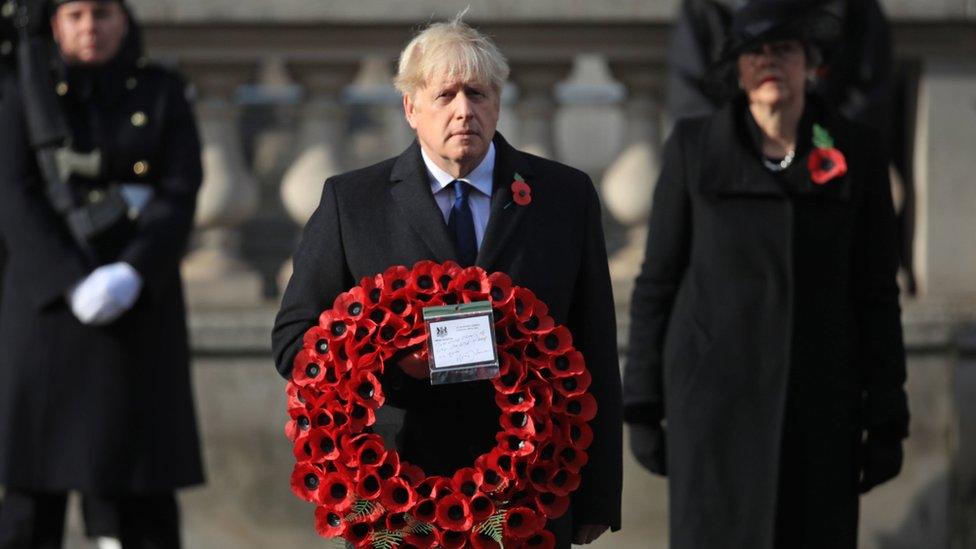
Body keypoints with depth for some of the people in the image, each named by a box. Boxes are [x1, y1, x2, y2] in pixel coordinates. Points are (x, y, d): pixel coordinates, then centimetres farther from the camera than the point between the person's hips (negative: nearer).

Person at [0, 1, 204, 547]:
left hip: (140, 304, 1)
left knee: (145, 481, 0)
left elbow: (180, 196, -6)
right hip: (50, 298, 0)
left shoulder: (164, 93, 3)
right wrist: (77, 285, -21)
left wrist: (131, 275, -21)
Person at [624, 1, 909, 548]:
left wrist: (886, 419, 0)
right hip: (717, 395, -1)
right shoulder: (694, 148, -1)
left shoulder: (856, 153, 1)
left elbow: (876, 291, 3)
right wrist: (642, 407, 0)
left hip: (818, 398, 1)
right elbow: (658, 281, 2)